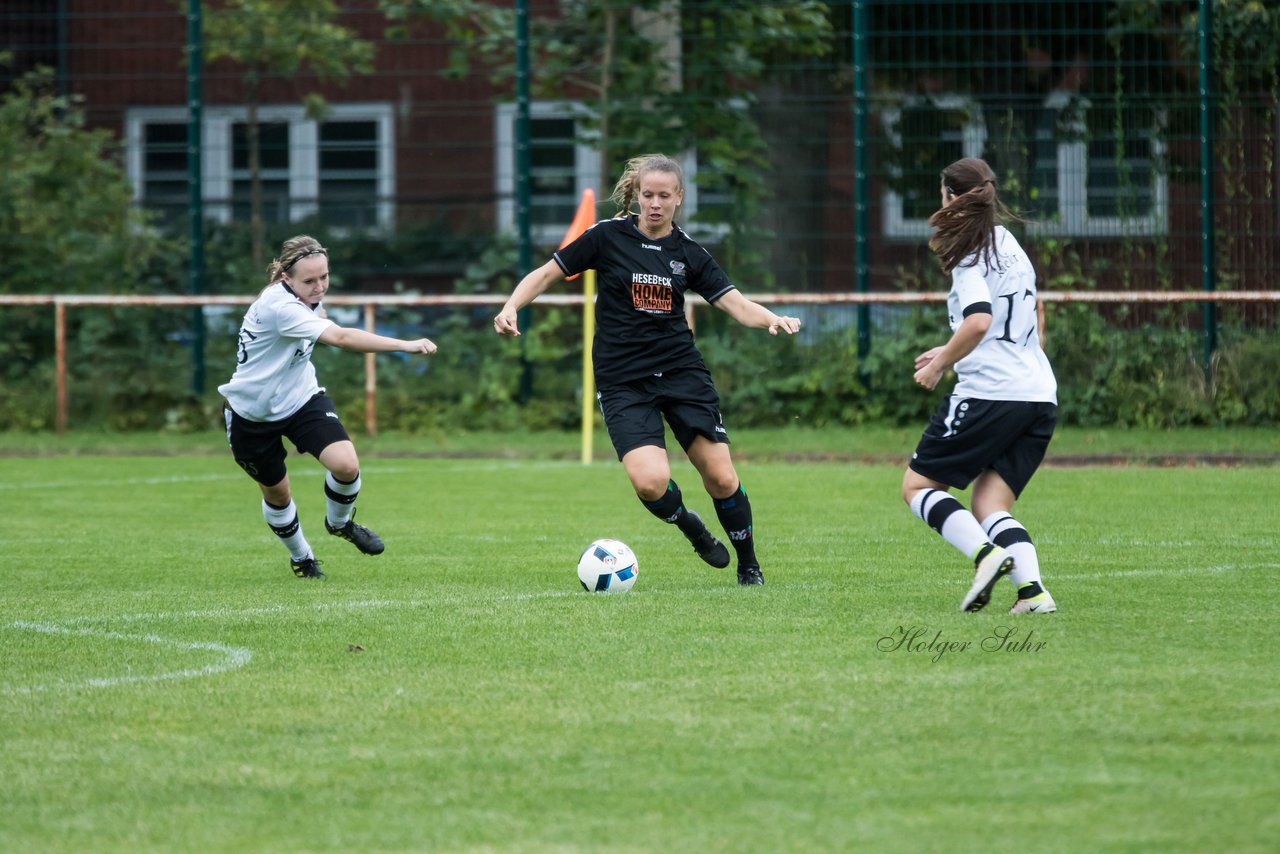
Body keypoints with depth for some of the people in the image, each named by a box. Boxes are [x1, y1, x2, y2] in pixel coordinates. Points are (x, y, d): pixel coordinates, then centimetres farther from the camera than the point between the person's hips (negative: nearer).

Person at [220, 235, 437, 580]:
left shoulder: (305, 296, -7)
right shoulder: (279, 306, -34)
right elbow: (341, 337, -47)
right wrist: (406, 345, -52)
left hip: (301, 397, 6)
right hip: (252, 413, -6)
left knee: (347, 465, -18)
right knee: (275, 491, 12)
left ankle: (339, 522, 13)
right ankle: (300, 556, 40)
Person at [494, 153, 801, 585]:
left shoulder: (688, 252, 4)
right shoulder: (608, 237, -2)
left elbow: (737, 305, 0)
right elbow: (546, 274, 4)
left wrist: (774, 320, -20)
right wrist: (511, 307, -13)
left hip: (682, 371, 2)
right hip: (622, 382, -2)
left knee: (721, 479, -5)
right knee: (650, 481, -21)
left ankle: (749, 565, 19)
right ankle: (689, 526, 13)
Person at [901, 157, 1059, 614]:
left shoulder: (970, 256, -6)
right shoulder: (1011, 247, 20)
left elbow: (979, 322, -21)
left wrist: (939, 365, -7)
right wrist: (952, 353, 29)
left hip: (990, 393, -8)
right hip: (1040, 395, 8)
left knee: (918, 485, 5)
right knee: (990, 505, 7)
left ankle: (986, 553, -19)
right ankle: (1032, 588, -17)